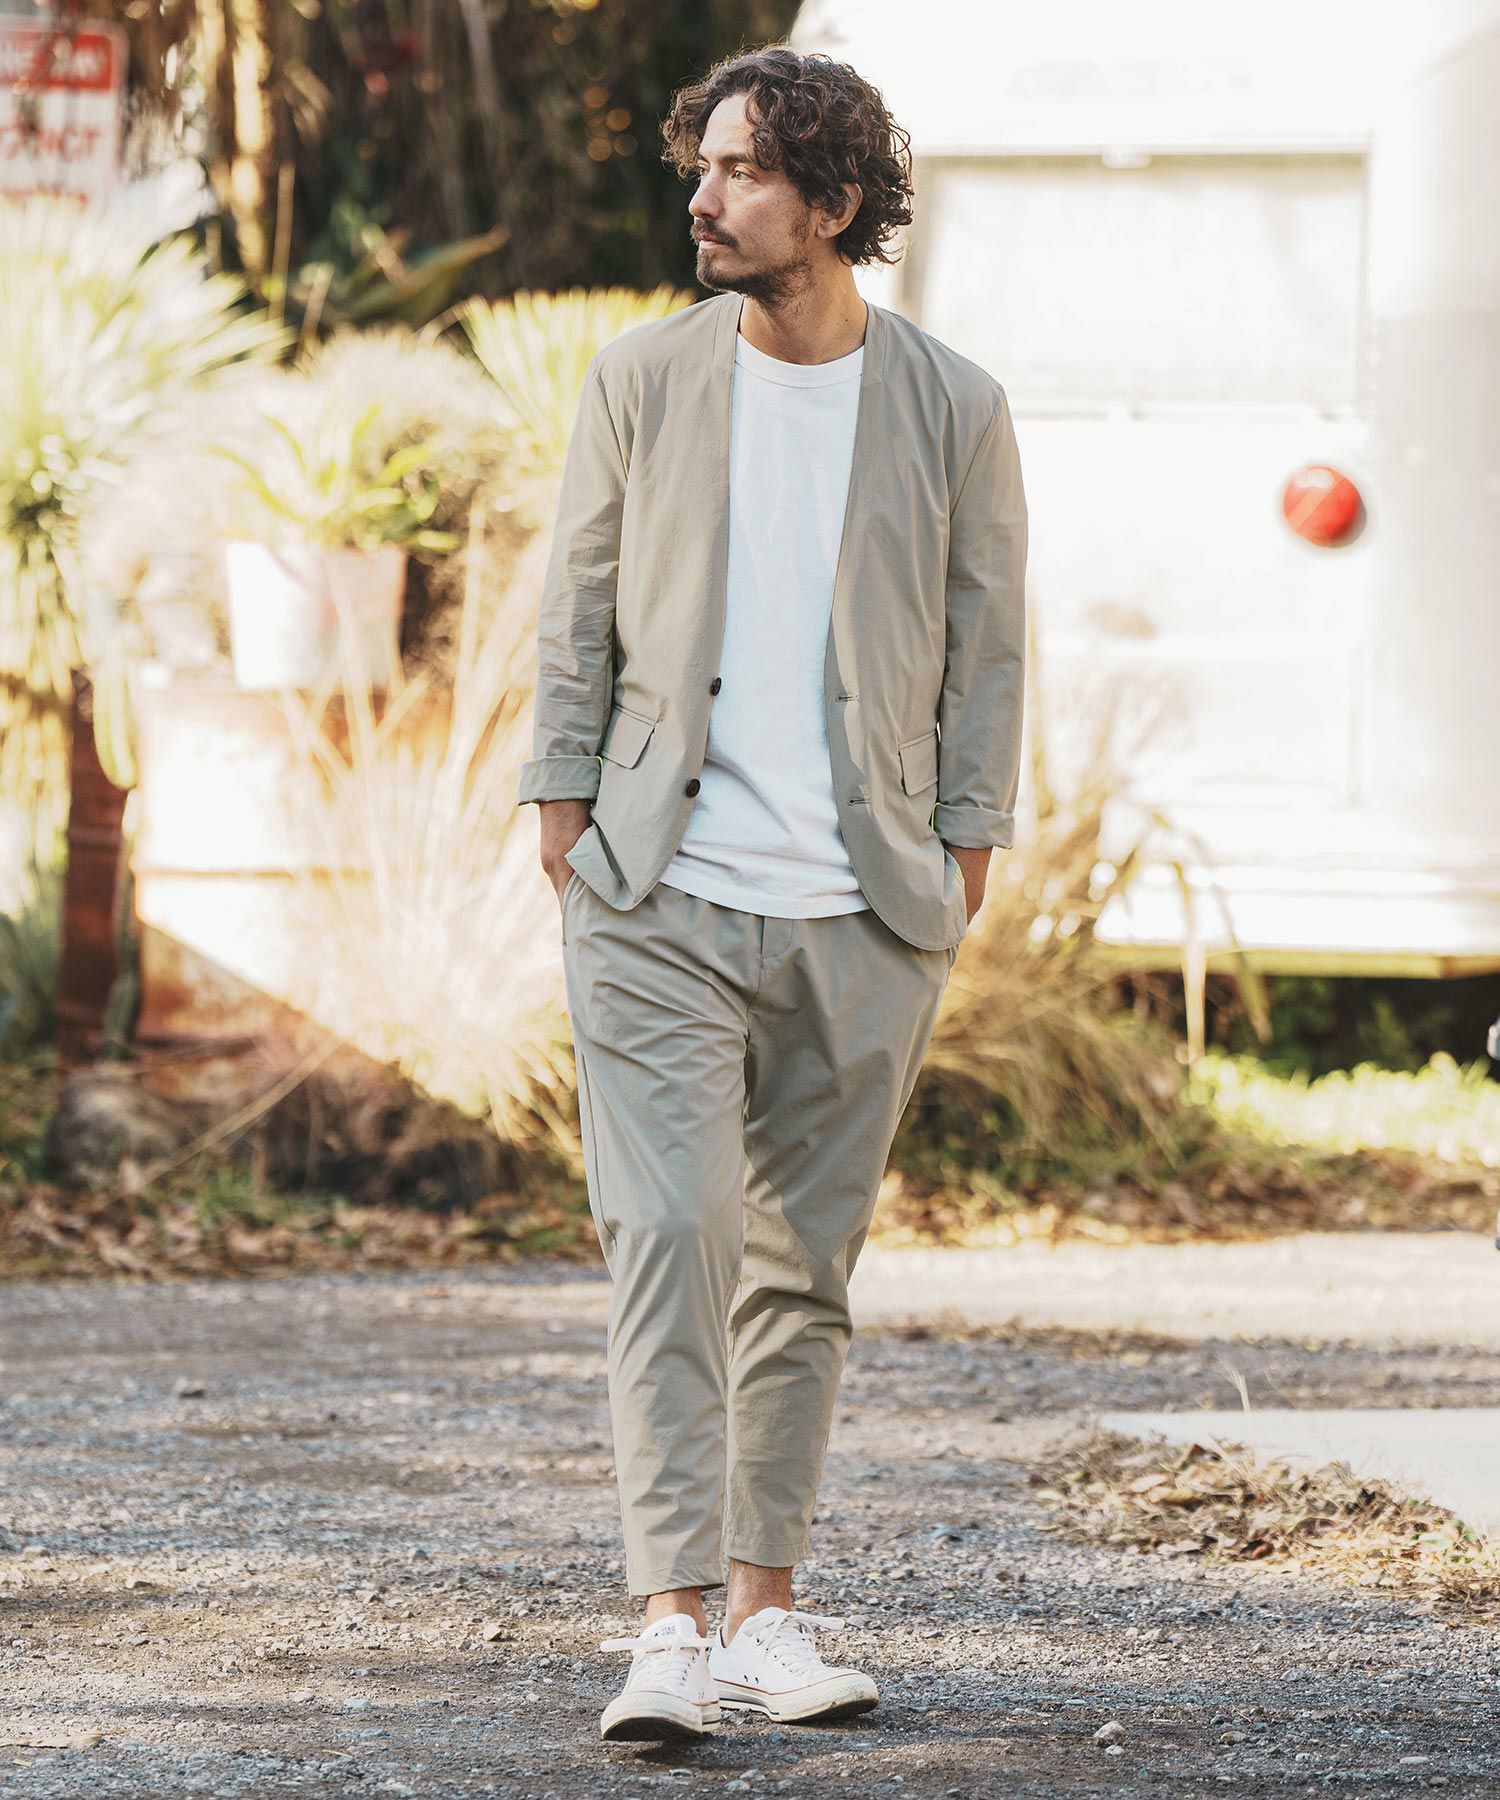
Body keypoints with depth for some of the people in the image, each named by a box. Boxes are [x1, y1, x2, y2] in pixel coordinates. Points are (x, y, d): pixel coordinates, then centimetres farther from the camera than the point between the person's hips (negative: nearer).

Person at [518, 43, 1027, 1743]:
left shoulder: (952, 409, 2)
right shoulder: (640, 379, 3)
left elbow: (986, 647, 8)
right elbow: (575, 620, 8)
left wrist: (964, 862, 3)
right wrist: (565, 821, 3)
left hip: (861, 917, 1)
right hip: (661, 899, -1)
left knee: (801, 1269, 7)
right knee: (667, 1240, -12)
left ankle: (766, 1616, 15)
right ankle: (671, 1624, -16)